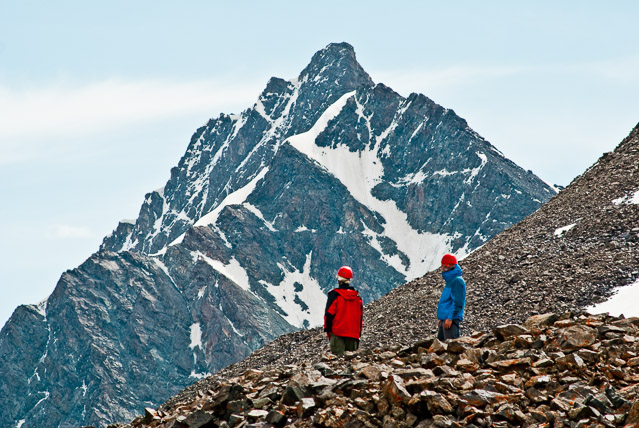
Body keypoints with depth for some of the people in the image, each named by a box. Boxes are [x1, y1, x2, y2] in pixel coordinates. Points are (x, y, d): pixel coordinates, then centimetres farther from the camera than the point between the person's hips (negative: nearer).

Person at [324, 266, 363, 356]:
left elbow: (329, 313, -8)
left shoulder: (335, 294, -7)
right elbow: (360, 315, 13)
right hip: (353, 334, 4)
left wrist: (327, 328, 3)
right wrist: (358, 333, 20)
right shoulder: (357, 296, 8)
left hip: (338, 332, -4)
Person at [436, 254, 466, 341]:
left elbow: (457, 303, -18)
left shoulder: (458, 281, -12)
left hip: (451, 319, -10)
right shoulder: (450, 280, 19)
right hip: (444, 319, 10)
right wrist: (440, 318, 23)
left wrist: (450, 318, -22)